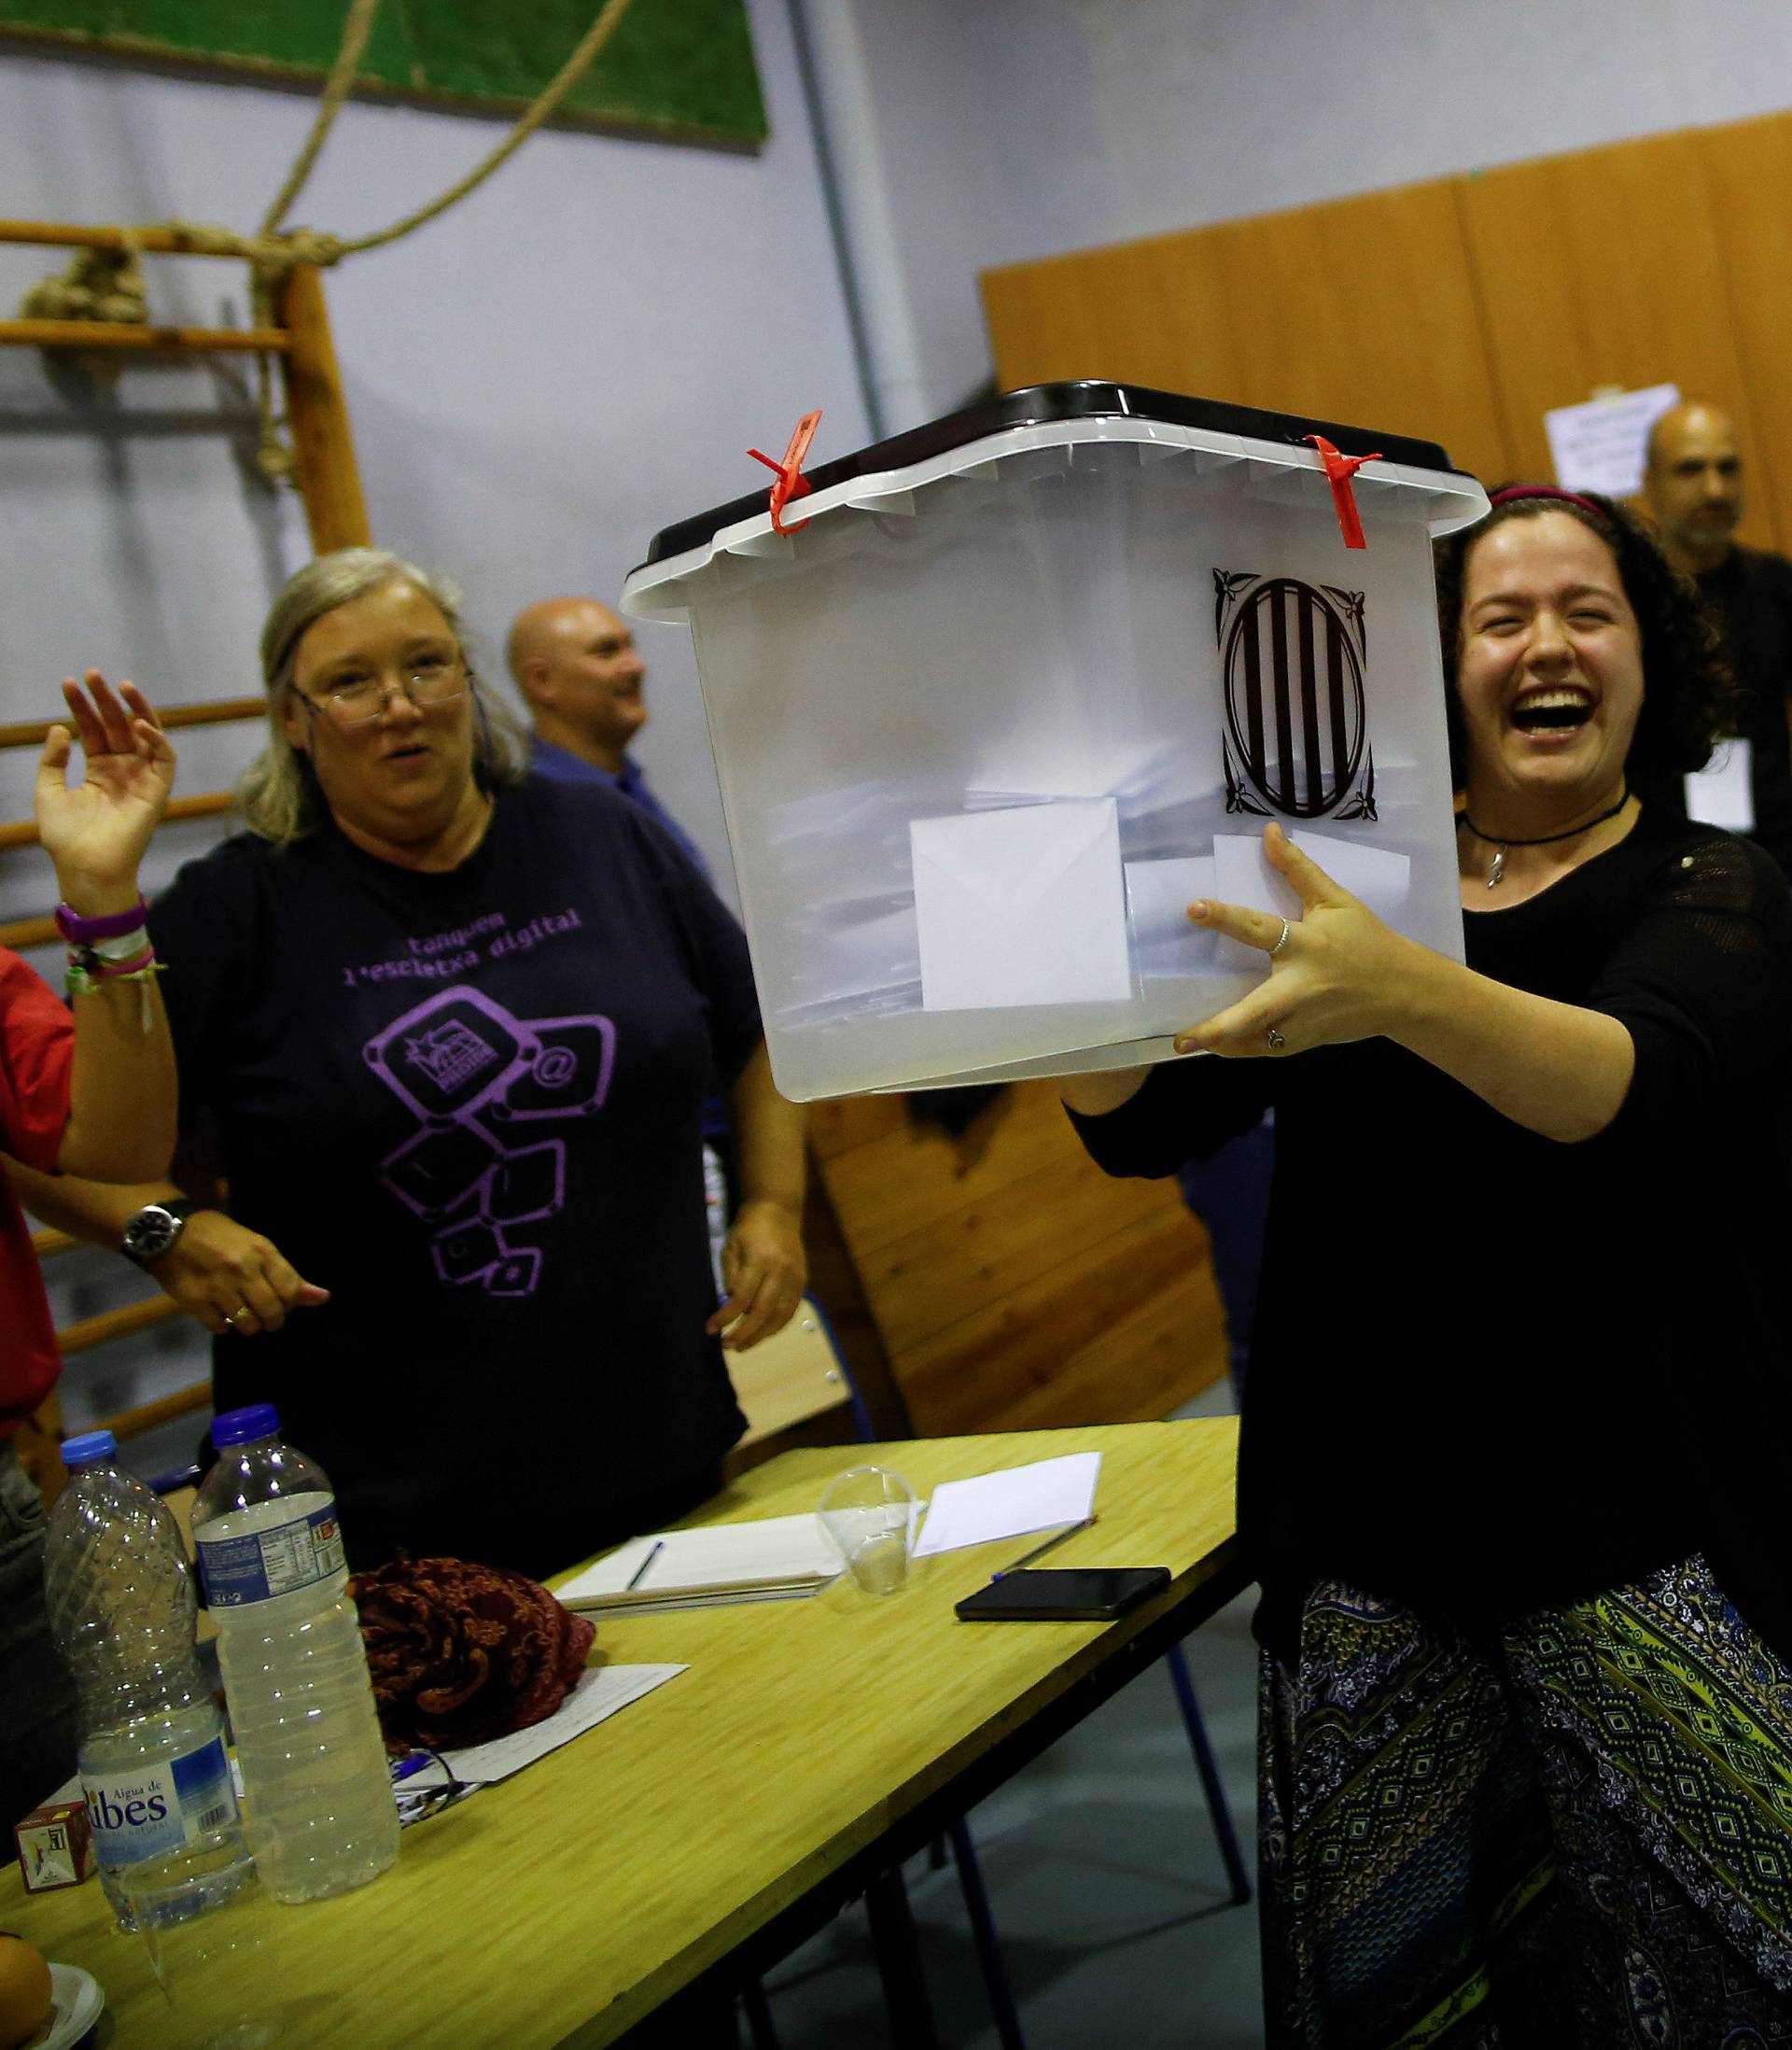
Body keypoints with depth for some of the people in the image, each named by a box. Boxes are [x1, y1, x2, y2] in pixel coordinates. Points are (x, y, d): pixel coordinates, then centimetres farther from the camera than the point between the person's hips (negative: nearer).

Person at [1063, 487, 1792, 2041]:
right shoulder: (1341, 890, 6)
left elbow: (1641, 1085, -24)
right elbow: (1137, 1126, -3)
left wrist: (1403, 992, -44)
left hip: (1642, 1564, -2)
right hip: (1375, 1557, 2)